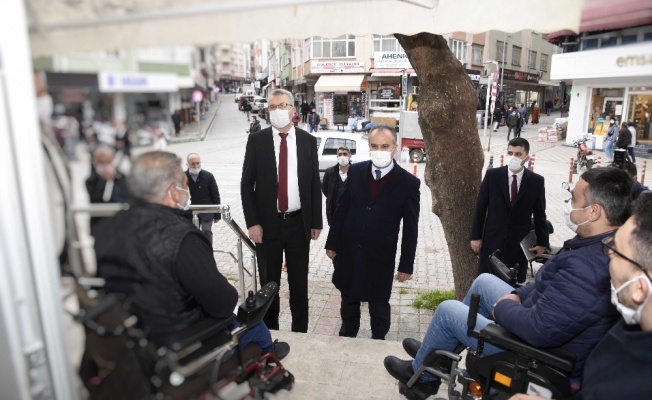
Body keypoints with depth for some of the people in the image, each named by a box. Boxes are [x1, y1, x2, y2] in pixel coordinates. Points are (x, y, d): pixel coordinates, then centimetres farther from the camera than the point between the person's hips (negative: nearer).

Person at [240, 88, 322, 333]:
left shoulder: (308, 141, 1)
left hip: (299, 223, 1)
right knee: (269, 282, 12)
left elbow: (315, 184, 4)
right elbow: (246, 184, -2)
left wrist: (316, 222, 1)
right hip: (267, 223, -1)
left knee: (299, 282, 13)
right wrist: (252, 222, -9)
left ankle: (300, 332, 30)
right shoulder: (256, 140, -2)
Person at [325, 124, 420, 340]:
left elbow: (410, 228, -7)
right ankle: (346, 338, 43)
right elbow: (341, 210, 3)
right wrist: (332, 243, 4)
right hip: (348, 252, 3)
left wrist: (406, 265, -5)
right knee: (348, 300, 21)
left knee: (379, 306, 15)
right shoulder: (355, 171, -2)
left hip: (381, 257, -3)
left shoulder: (408, 182, -11)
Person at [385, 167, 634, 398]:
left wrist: (503, 307, -15)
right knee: (484, 282, 20)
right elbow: (552, 283, 11)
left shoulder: (588, 266, -37)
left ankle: (422, 374, 31)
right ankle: (438, 349, 34)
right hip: (545, 328, 9)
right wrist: (518, 294, 0)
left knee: (447, 311, 2)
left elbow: (539, 329, -35)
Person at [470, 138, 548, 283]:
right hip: (492, 239, 0)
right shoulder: (492, 175, -5)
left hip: (520, 242, 0)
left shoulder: (537, 181, -3)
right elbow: (480, 207, -1)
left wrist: (542, 242, 6)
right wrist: (476, 236, -1)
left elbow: (540, 214, 4)